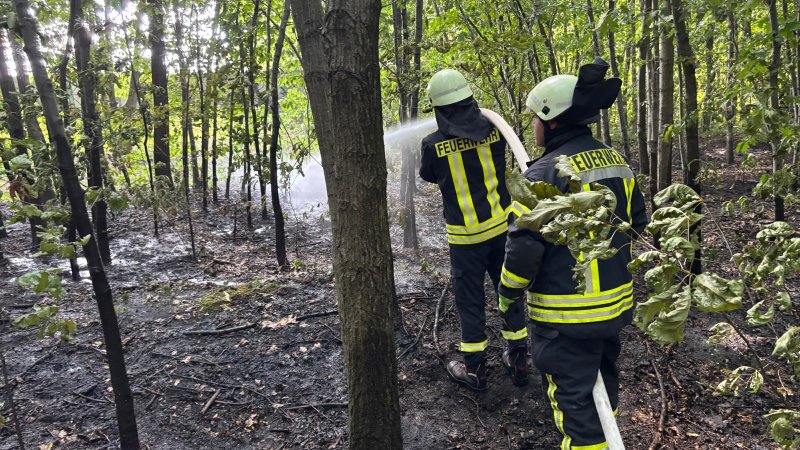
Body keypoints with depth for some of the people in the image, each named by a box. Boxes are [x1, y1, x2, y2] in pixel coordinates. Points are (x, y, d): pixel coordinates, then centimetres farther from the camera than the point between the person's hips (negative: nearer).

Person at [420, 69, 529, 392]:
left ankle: (475, 369, 20)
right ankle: (518, 359, 28)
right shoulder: (493, 129, -6)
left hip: (466, 233, -3)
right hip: (501, 223, 3)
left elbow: (428, 175, 6)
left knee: (470, 298, 9)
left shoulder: (434, 144, -15)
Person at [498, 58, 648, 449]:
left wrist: (509, 296, -8)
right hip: (616, 303, 8)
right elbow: (637, 223, 14)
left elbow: (524, 244, -22)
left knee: (573, 398, 6)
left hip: (566, 316, -8)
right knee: (602, 380, 27)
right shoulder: (618, 162, 4)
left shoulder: (545, 172, -20)